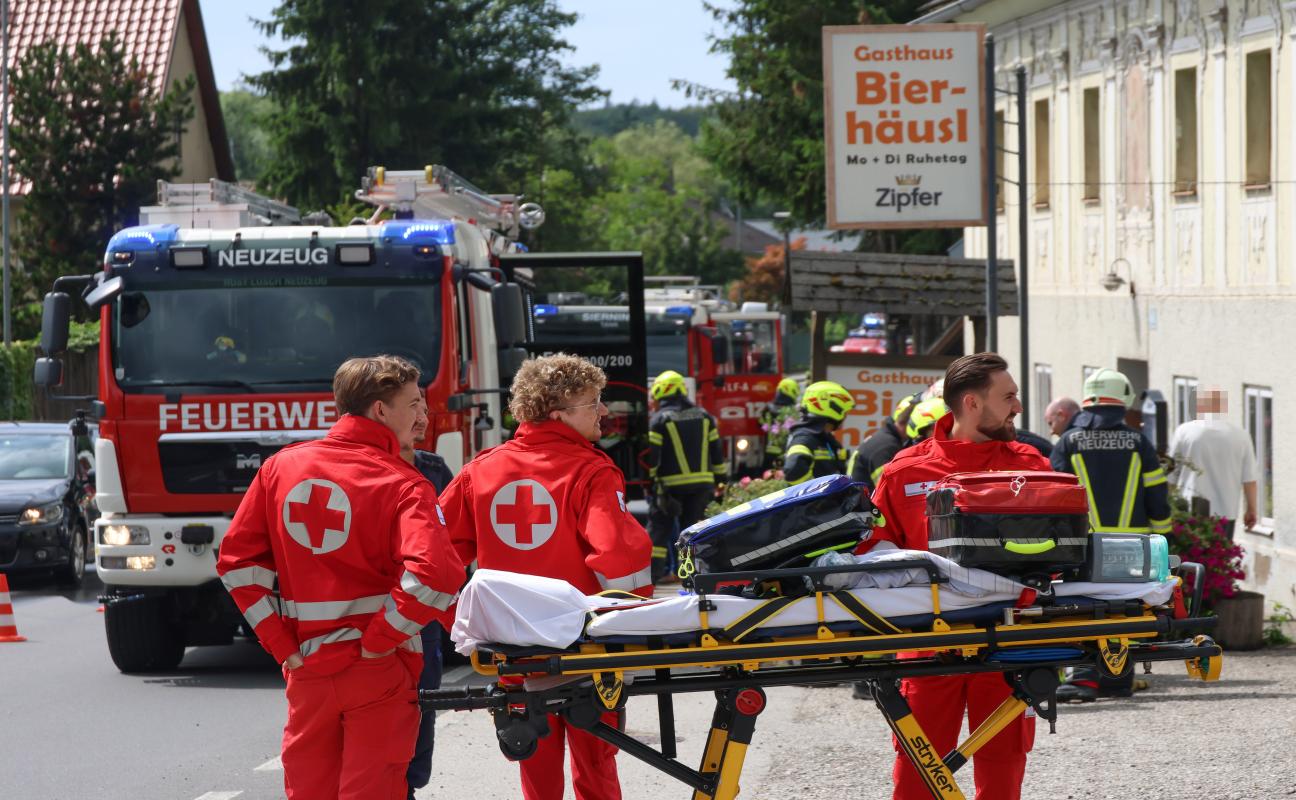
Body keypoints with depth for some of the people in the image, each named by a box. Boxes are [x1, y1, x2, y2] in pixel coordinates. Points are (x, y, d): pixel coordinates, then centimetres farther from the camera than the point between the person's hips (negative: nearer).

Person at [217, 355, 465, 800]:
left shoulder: (280, 468, 3)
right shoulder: (402, 485, -12)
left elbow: (237, 560, 4)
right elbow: (434, 576, -26)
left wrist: (281, 644, 3)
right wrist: (379, 641, -15)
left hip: (306, 668, 4)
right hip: (378, 671, -4)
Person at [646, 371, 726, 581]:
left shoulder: (659, 419, -6)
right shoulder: (704, 417, 9)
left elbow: (652, 455, -10)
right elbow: (716, 451, 10)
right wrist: (720, 478, 16)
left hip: (670, 484, -4)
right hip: (701, 485, 4)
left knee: (659, 526, 2)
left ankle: (652, 570, -5)